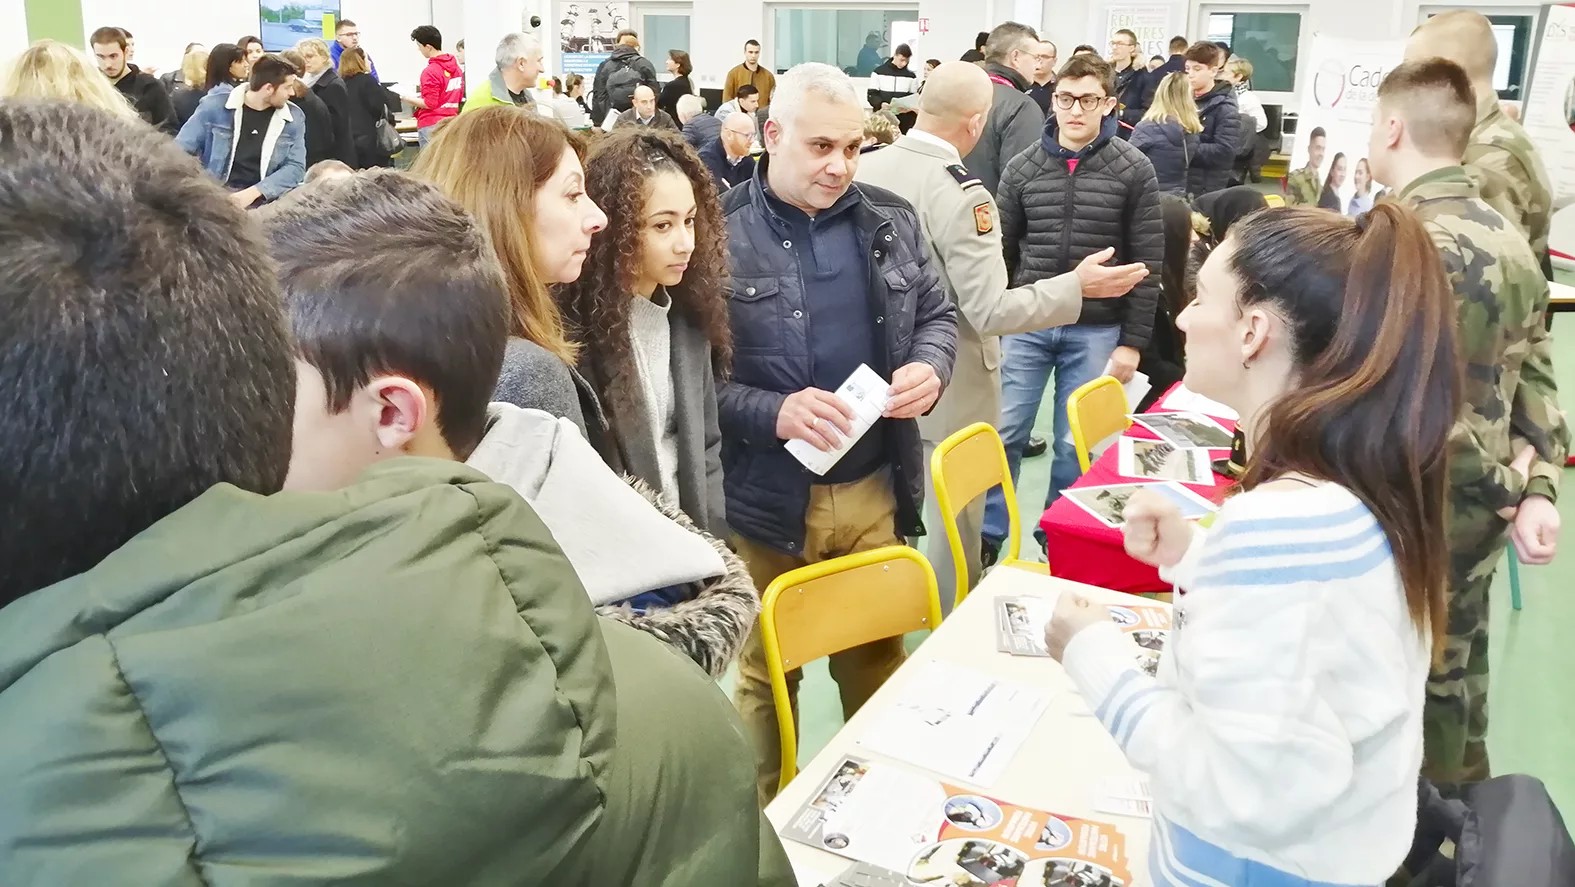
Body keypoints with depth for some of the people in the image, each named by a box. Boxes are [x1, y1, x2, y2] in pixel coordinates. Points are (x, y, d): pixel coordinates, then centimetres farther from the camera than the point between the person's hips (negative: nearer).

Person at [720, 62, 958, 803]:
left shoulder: (889, 220, 4)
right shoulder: (721, 232, -11)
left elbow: (937, 317, 14)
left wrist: (930, 369, -8)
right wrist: (771, 413, -26)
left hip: (873, 490, 4)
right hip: (766, 499, -3)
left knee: (878, 658, 20)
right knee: (767, 673, 15)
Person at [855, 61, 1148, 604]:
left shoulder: (863, 169, -4)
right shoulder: (960, 195, -24)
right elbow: (990, 312, -24)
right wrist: (1077, 286, -15)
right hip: (949, 387, -7)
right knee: (954, 515, 10)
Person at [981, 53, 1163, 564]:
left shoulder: (1134, 170, -3)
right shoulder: (1023, 167, 2)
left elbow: (1148, 263, -3)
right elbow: (1001, 250, 7)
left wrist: (1133, 341, -6)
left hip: (1096, 332, -1)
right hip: (1026, 326, 1)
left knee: (1074, 445, 8)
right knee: (1004, 435, 4)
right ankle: (987, 537, 20)